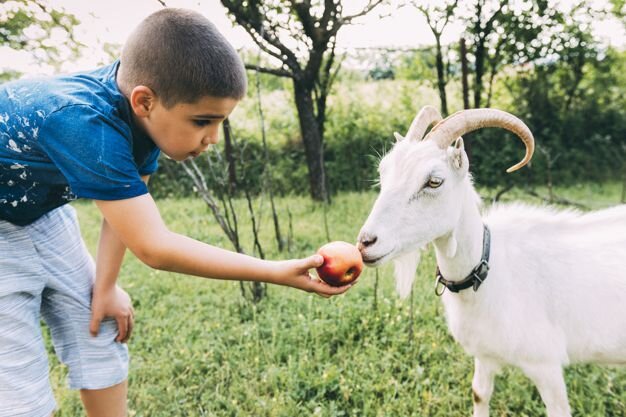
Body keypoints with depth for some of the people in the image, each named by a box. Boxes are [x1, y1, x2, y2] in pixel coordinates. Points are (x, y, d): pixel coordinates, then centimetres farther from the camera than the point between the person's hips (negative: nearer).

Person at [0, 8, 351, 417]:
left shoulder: (141, 113, -17)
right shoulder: (85, 124, -40)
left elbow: (128, 204, -2)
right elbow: (154, 247, -38)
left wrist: (105, 287, -1)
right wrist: (278, 272, -37)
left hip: (40, 211, 7)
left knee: (98, 334, 9)